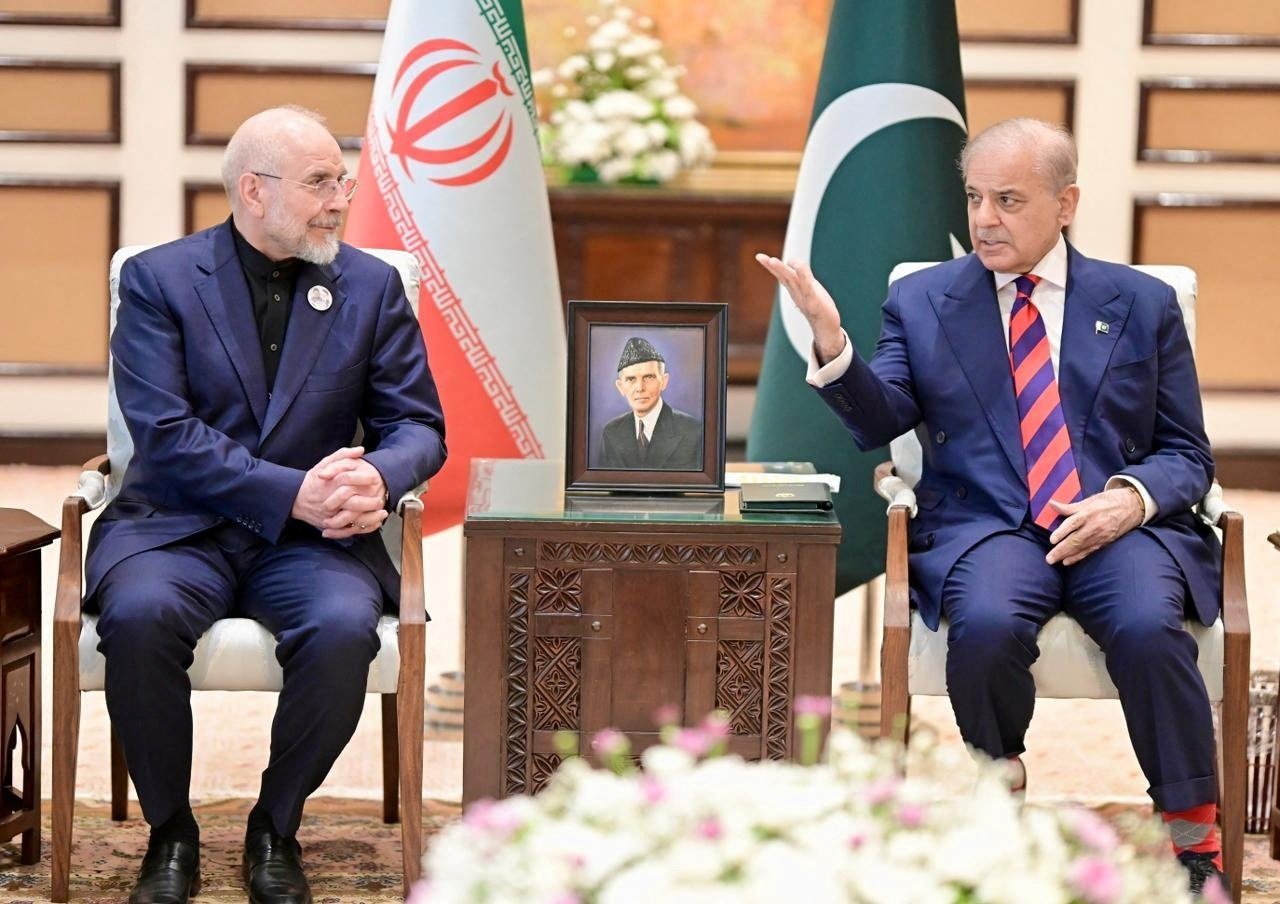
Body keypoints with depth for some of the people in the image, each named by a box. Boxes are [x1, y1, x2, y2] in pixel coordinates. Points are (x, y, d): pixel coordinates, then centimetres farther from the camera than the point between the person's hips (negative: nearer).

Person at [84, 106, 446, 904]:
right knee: (139, 616, -34)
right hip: (179, 530, -1)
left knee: (345, 627, -32)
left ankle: (276, 830, -6)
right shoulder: (158, 280, 1)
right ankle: (171, 834, -10)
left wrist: (378, 479, -20)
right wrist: (293, 493, -22)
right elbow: (164, 433, -10)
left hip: (311, 538, 2)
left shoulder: (372, 286, 9)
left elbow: (418, 425, 6)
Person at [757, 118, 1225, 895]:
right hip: (987, 529, 0)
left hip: (1118, 526, 0)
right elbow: (880, 423, 1)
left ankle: (1195, 841, -15)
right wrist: (832, 342, -18)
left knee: (1148, 629, -33)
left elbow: (1187, 454, 13)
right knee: (988, 625, -34)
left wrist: (1131, 498, -10)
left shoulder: (1144, 305, 14)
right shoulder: (922, 301, 14)